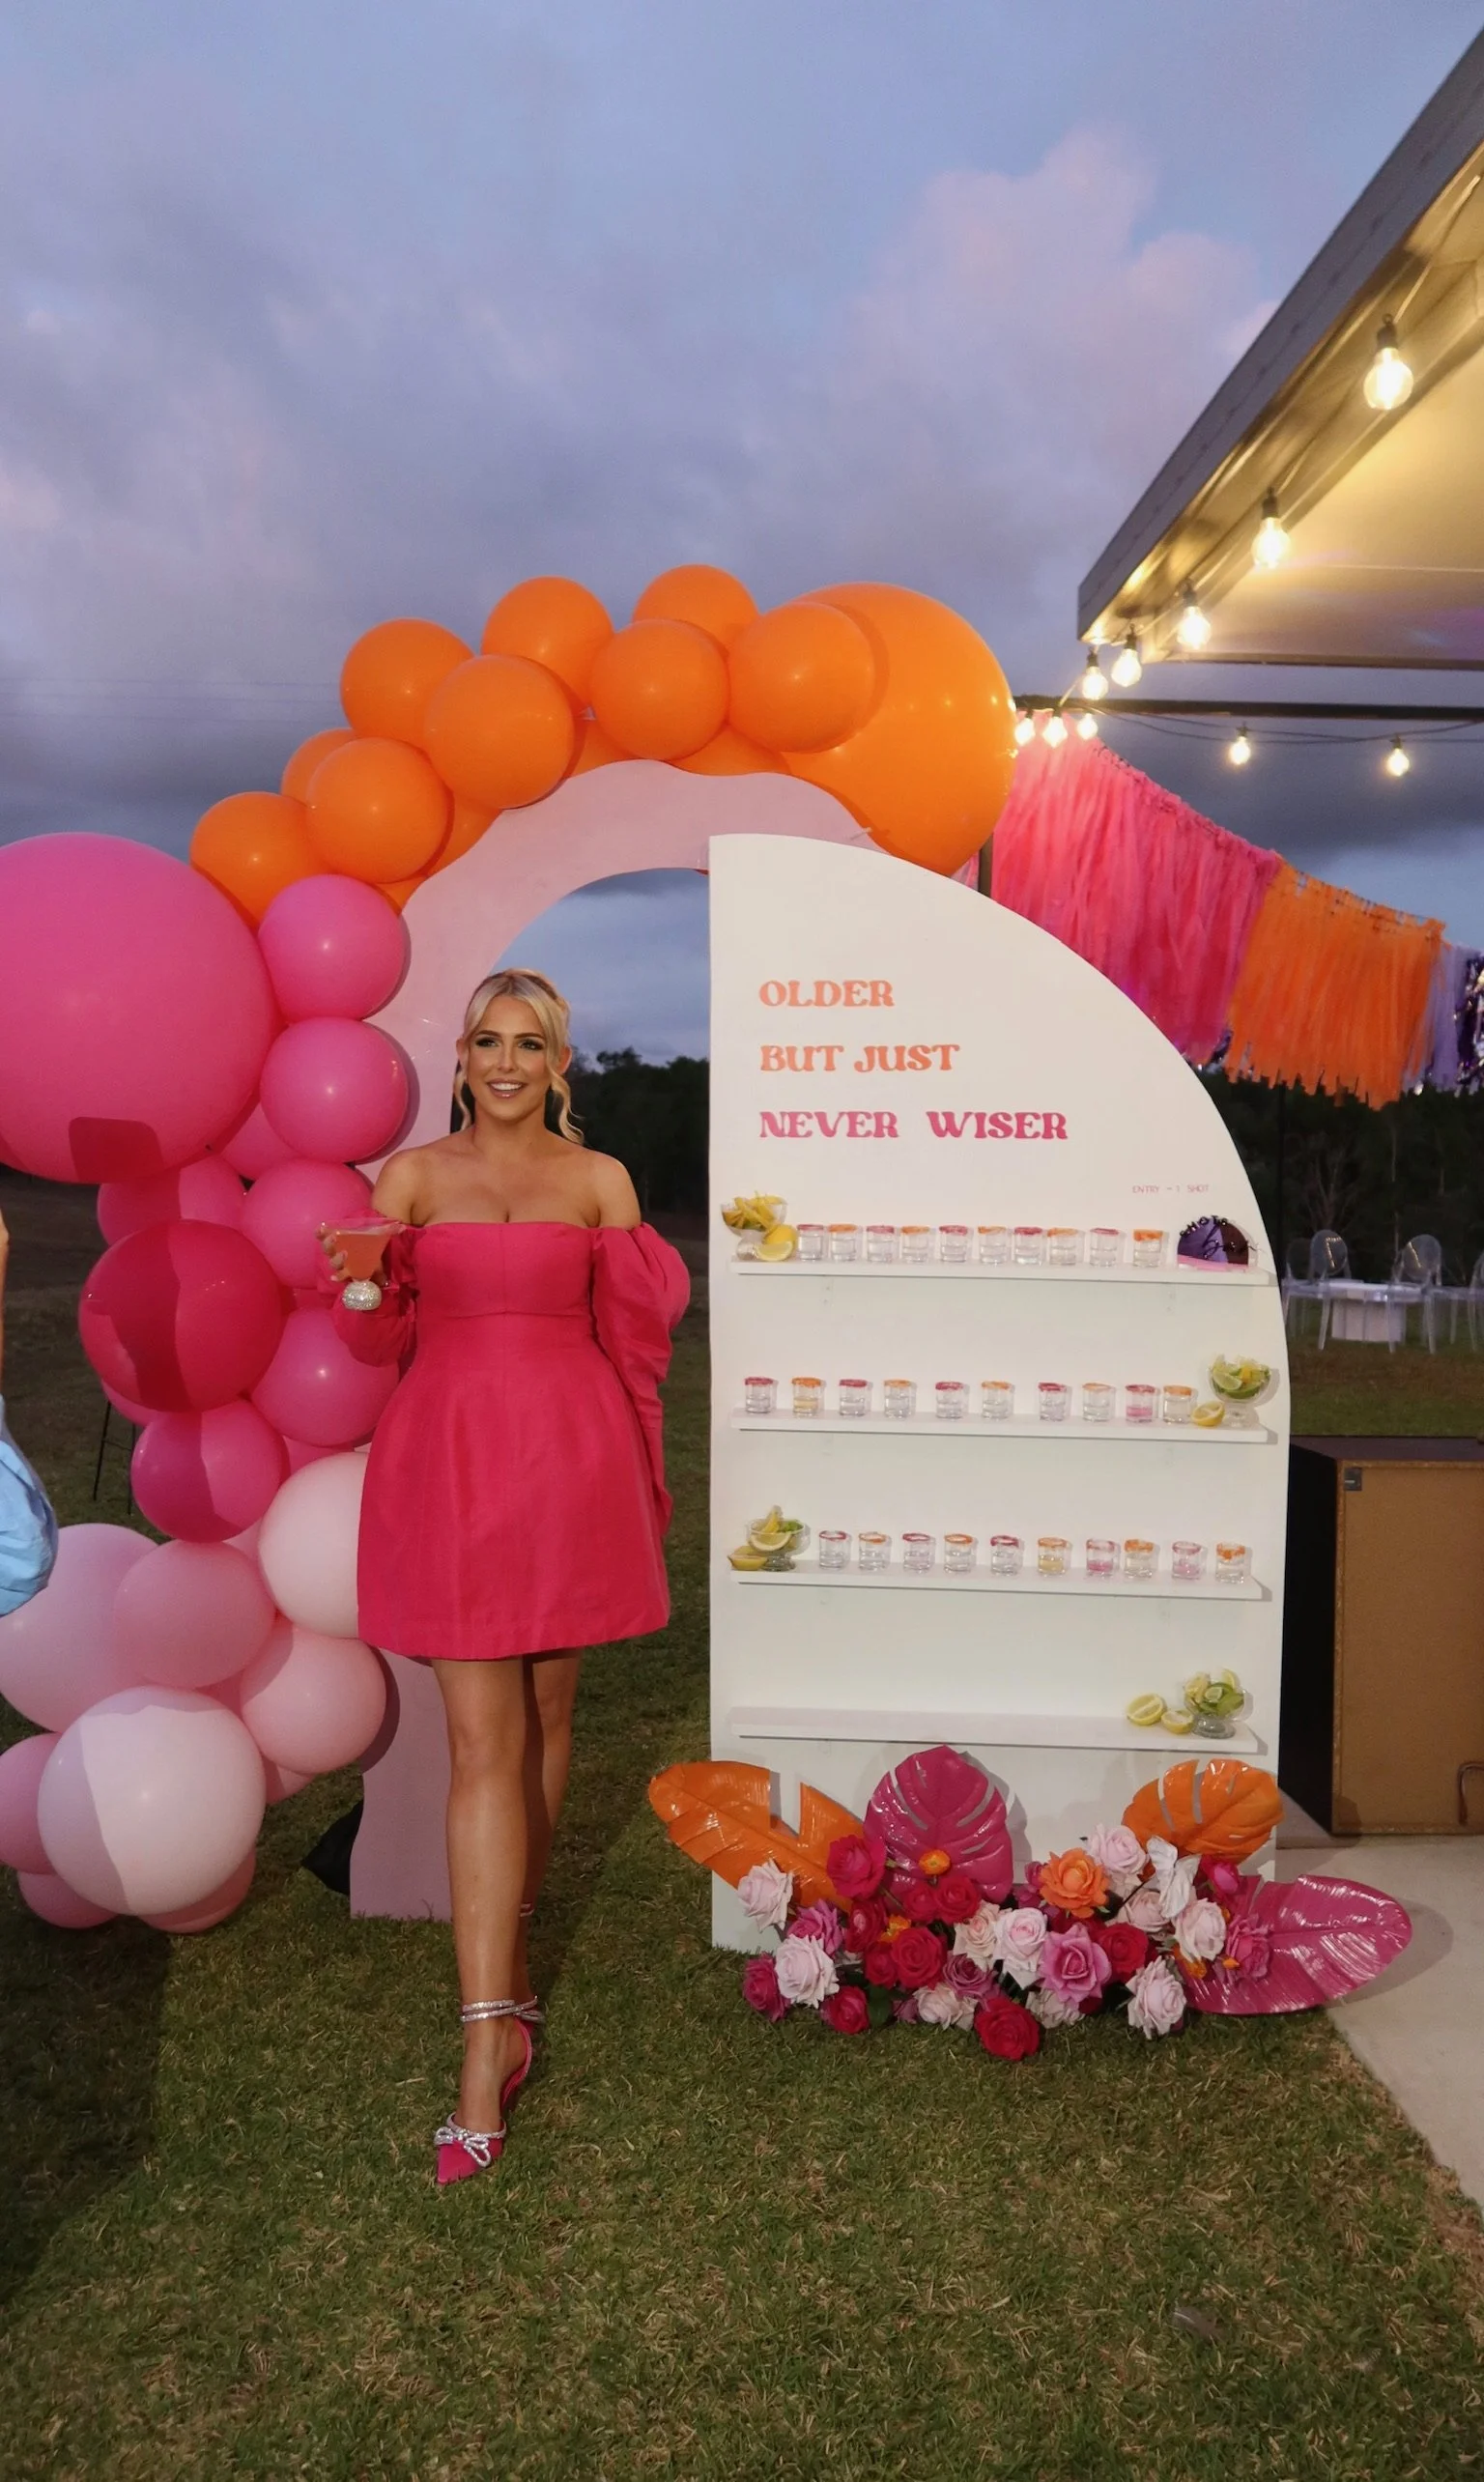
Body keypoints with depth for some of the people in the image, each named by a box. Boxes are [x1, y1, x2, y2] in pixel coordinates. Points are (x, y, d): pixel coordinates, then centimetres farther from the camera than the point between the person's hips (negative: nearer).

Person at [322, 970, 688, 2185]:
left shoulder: (600, 1181, 7)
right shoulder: (412, 1177, 6)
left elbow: (630, 1337, 11)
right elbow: (378, 1342, 0)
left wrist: (649, 1269, -5)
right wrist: (366, 1279, -16)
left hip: (568, 1460, 1)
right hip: (451, 1460, -1)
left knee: (546, 1712, 13)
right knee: (482, 1740, -3)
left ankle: (507, 1939, 36)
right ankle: (493, 2029, 0)